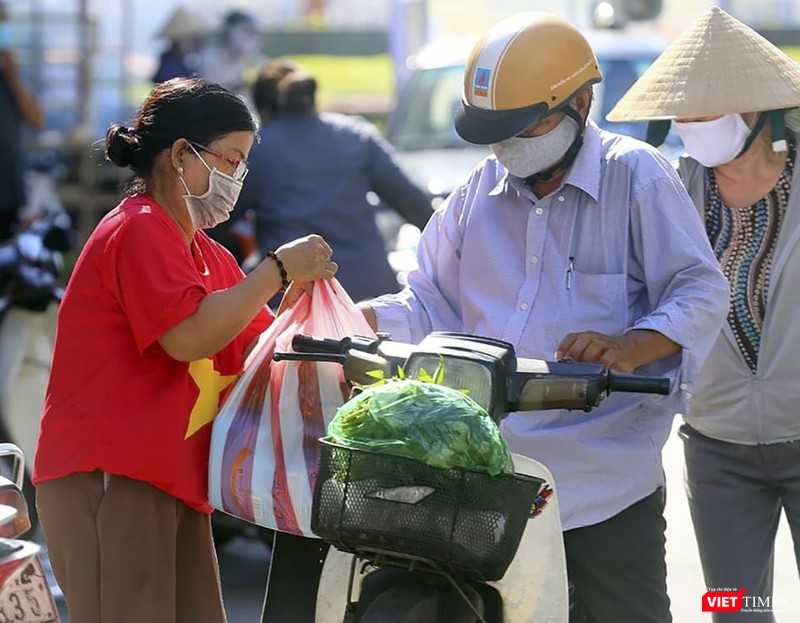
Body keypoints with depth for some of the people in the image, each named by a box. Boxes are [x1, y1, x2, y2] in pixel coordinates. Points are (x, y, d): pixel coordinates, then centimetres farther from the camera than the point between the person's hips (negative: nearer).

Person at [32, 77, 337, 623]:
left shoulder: (207, 254, 19)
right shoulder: (139, 231, -11)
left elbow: (259, 347, 14)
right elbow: (189, 336, -23)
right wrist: (277, 269, -15)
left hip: (172, 482, 10)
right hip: (108, 479, -10)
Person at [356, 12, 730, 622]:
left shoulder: (637, 176, -5)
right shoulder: (479, 191, 13)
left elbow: (702, 294, -10)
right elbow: (434, 303, 14)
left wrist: (631, 348, -29)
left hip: (608, 488, -4)